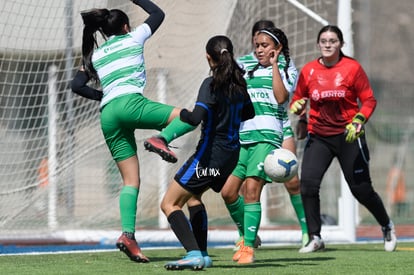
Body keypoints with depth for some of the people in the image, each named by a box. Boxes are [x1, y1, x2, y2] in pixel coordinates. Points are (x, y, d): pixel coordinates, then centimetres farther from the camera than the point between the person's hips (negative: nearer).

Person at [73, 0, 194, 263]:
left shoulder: (95, 54, 25)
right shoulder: (133, 38, 15)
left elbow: (77, 85, 17)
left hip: (107, 116, 5)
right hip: (130, 103, -5)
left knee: (131, 180, 3)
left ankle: (128, 234, -14)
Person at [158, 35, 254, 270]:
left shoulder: (212, 85, -17)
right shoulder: (239, 82, 6)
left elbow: (196, 118, -27)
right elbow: (249, 113, 23)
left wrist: (182, 113, -8)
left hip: (210, 154, -8)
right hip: (231, 153, 8)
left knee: (169, 204, -3)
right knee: (193, 196, 29)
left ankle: (194, 253, -19)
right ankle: (202, 255, 23)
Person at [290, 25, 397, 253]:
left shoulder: (352, 67, -6)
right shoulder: (308, 71, 2)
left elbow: (369, 100, -2)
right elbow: (298, 98, 14)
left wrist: (359, 120, -19)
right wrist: (297, 106, -9)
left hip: (348, 136, -2)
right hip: (318, 137, 2)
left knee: (361, 189, 2)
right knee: (308, 183, -16)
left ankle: (387, 227, 29)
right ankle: (314, 238, -5)